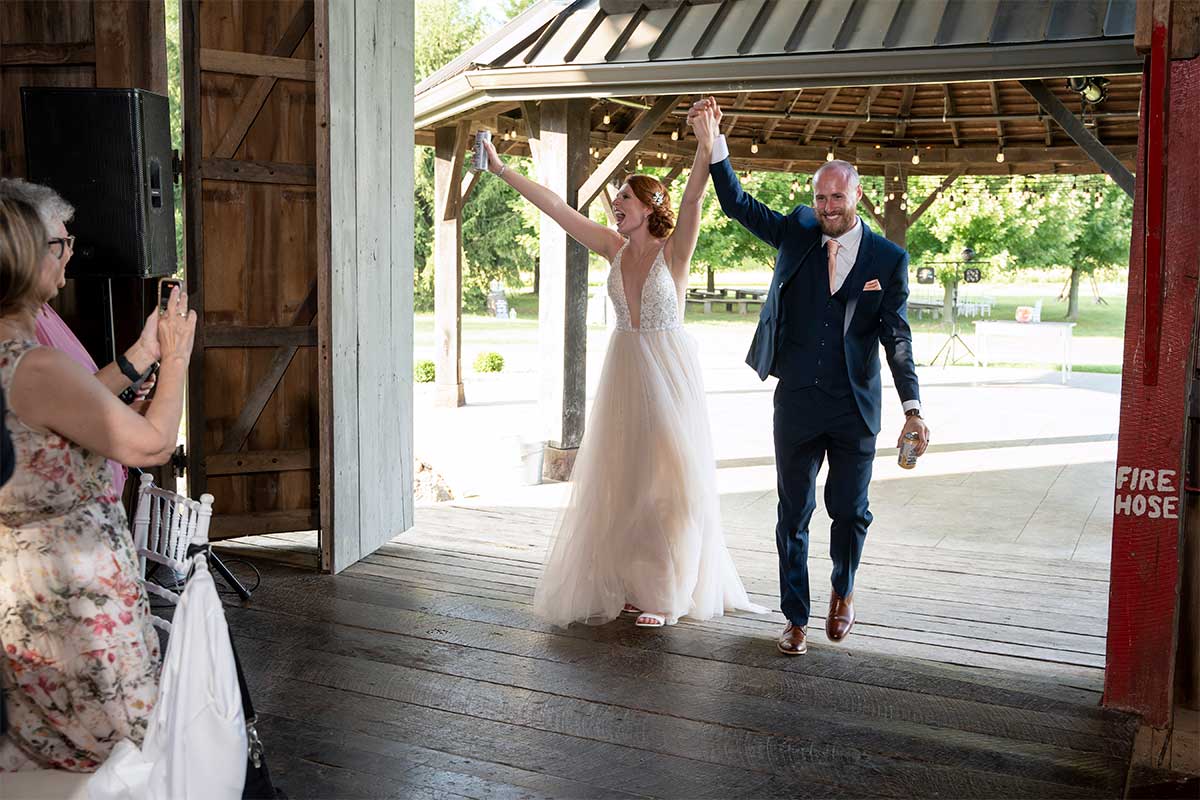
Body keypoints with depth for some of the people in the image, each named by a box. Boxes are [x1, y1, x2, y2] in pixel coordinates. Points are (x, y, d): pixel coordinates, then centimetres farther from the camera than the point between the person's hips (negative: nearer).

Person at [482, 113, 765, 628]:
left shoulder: (674, 250, -9)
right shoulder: (615, 248, 4)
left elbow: (692, 199, -26)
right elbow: (554, 207, 4)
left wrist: (706, 145, -41)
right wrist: (501, 170, 3)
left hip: (669, 374, -5)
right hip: (624, 373, 5)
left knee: (667, 480, 3)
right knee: (623, 480, 9)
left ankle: (667, 593, 13)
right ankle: (632, 582, 22)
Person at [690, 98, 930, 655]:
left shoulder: (887, 259, -1)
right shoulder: (797, 233, 3)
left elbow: (896, 336, -3)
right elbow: (738, 205, -4)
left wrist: (912, 408, -11)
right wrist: (713, 144, -18)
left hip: (855, 407, -1)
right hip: (796, 402, 1)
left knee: (849, 510, 7)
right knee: (793, 514, 8)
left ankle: (843, 589, 37)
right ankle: (797, 619, 22)